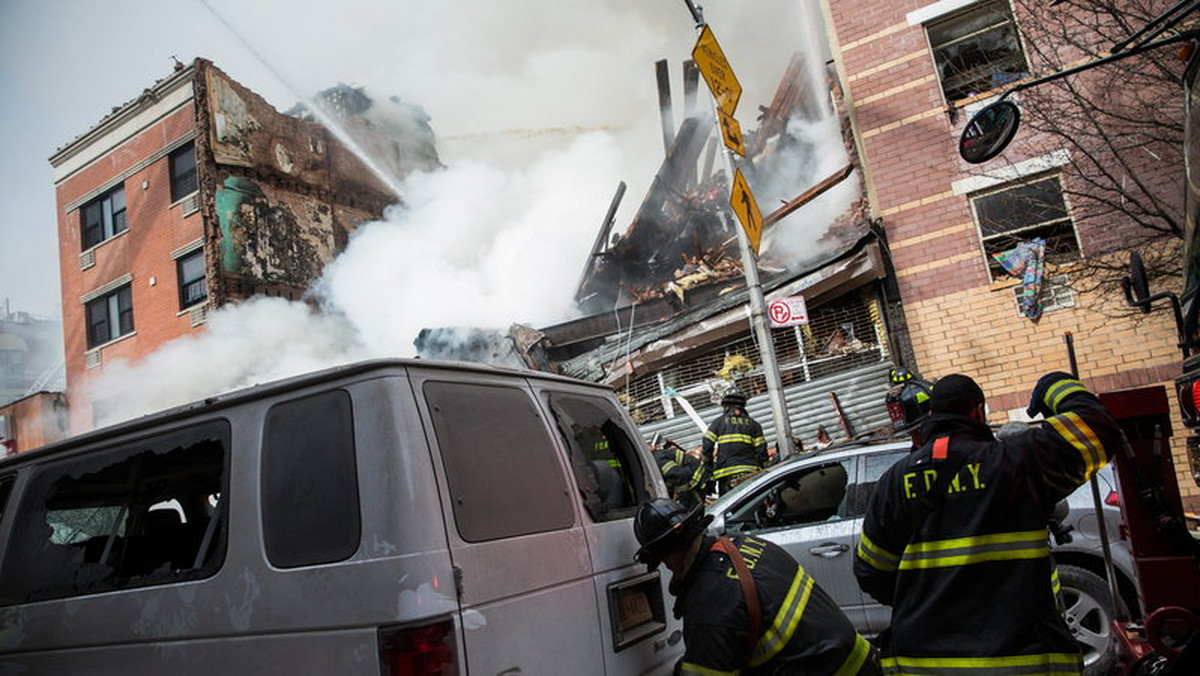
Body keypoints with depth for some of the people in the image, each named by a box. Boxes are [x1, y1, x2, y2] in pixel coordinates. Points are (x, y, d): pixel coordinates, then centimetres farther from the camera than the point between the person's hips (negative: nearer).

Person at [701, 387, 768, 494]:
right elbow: (761, 450, 5)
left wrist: (709, 467, 12)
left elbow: (707, 446, 2)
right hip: (750, 472, 2)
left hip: (726, 474, -1)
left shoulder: (718, 422, 9)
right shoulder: (753, 424, 12)